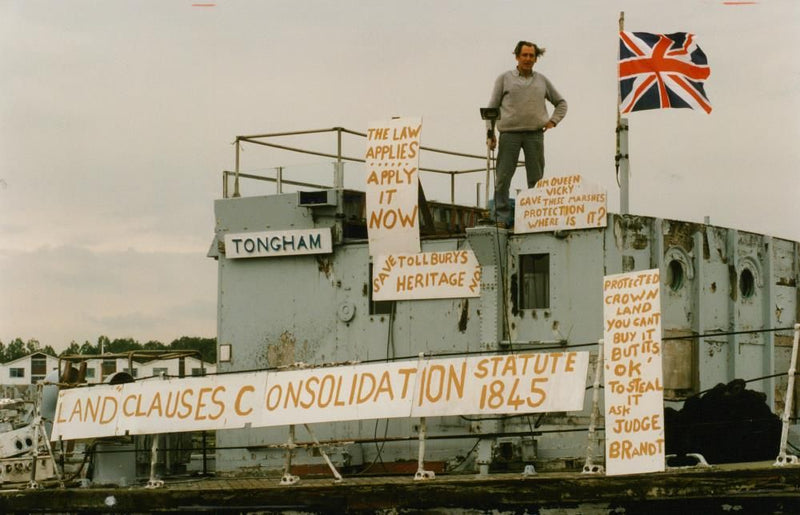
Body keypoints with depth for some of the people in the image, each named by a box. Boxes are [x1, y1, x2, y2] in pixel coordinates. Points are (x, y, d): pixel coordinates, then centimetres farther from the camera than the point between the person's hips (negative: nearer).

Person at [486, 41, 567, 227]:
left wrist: (553, 121, 9)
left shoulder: (542, 81, 15)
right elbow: (492, 107, 6)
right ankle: (502, 217, -5)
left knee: (536, 178, 2)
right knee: (502, 177, -7)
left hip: (535, 134, 2)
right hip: (510, 133, -2)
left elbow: (561, 103, 25)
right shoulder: (505, 79, 8)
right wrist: (490, 133, -4)